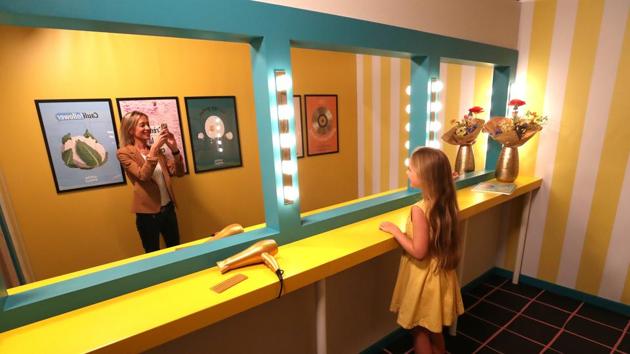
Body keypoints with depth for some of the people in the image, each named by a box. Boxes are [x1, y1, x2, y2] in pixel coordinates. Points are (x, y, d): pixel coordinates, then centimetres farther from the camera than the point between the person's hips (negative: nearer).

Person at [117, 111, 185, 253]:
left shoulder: (157, 150, 10)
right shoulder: (124, 153, -6)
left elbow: (178, 172, 1)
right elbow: (143, 176, -21)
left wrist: (174, 149, -11)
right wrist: (154, 148, -27)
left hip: (168, 209, 5)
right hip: (148, 213, -5)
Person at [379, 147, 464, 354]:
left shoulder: (420, 209, -28)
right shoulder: (446, 203, -6)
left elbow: (418, 251, -25)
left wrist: (395, 230, -15)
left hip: (423, 278, -7)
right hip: (440, 274, 7)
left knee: (419, 330, 16)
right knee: (435, 329, 27)